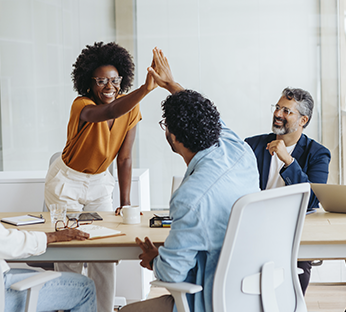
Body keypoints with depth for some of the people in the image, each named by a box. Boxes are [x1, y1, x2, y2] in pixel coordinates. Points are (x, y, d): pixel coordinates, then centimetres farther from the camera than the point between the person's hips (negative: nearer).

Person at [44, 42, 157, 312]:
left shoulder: (130, 109, -13)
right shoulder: (82, 106, -28)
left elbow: (124, 158, -7)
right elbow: (108, 113, -53)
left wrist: (125, 204, -10)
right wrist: (145, 89, -68)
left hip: (100, 183, 4)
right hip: (67, 181, -4)